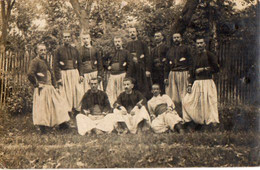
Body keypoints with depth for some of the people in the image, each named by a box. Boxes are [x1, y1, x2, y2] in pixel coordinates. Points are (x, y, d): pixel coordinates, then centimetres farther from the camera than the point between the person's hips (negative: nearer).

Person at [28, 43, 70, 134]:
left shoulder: (45, 61, 19)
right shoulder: (35, 61, -9)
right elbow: (30, 74, -23)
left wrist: (54, 85, 18)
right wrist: (36, 84, -15)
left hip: (50, 88, 9)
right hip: (42, 88, -9)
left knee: (58, 104, 9)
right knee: (42, 107, -5)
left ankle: (62, 124, 17)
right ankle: (42, 129, 1)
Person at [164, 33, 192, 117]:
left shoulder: (185, 48, 8)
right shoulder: (170, 50, 20)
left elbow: (190, 61, 0)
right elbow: (167, 65, 20)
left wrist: (189, 74, -12)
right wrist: (166, 77, 11)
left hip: (183, 73, -4)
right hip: (172, 74, 4)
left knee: (183, 95, -8)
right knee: (174, 97, 0)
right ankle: (177, 114, 6)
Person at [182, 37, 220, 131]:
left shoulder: (210, 55, -4)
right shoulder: (195, 56, 15)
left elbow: (216, 69, -10)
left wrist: (203, 69, -8)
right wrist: (190, 84, 8)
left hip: (207, 82, -6)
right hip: (196, 83, 6)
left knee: (208, 103, -8)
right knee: (187, 101, 3)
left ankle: (212, 123, -1)